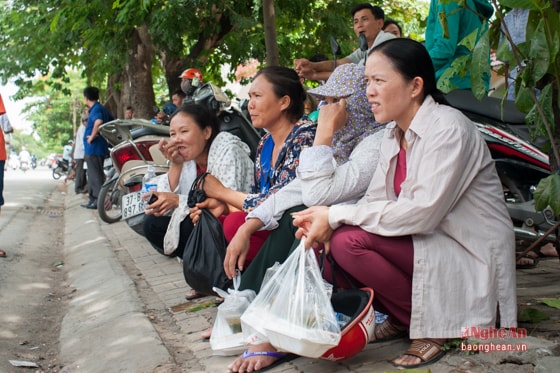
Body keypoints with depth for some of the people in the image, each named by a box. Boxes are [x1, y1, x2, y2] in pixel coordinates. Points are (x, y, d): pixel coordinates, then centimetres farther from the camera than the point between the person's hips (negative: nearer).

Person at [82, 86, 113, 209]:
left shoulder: (96, 109, -14)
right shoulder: (102, 108, 16)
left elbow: (98, 122, -34)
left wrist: (92, 136, -23)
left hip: (94, 147, -10)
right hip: (100, 147, 10)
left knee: (96, 175, -7)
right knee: (93, 174, 16)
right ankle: (92, 199, 22)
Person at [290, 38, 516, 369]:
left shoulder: (449, 129, -18)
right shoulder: (394, 134, 8)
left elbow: (422, 212, -27)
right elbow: (376, 200, 3)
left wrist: (336, 216, -24)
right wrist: (325, 221, -17)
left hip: (471, 258, -8)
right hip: (424, 245, 8)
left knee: (349, 240, -25)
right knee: (327, 243, -6)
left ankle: (429, 326, -8)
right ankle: (399, 317, 7)